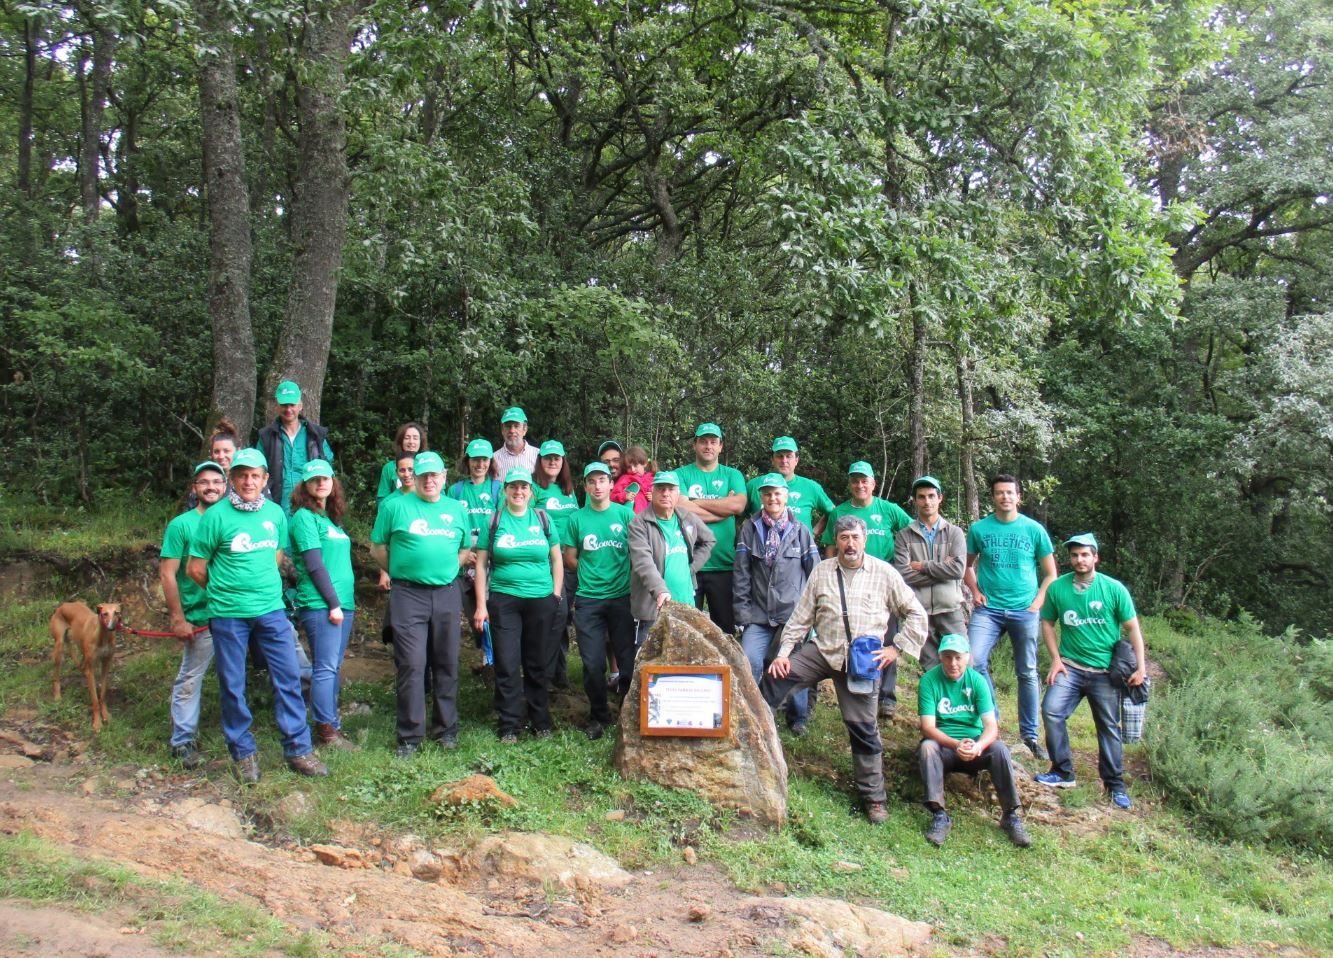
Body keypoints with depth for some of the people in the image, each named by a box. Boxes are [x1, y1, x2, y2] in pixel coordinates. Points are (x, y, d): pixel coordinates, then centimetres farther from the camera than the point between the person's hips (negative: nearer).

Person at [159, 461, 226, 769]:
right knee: (189, 681, 1)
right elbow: (167, 574, -7)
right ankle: (183, 741, 12)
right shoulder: (181, 525, -4)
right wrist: (178, 619, -11)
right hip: (199, 620, -4)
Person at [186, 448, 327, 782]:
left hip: (271, 609, 3)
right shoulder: (216, 516, -7)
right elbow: (195, 569, 0)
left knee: (289, 677, 1)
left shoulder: (275, 513, 5)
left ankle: (298, 749, 11)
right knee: (232, 685, 6)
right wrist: (223, 592, 11)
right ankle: (243, 752, 21)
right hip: (228, 614, -3)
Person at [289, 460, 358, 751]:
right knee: (325, 667, -6)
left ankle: (330, 724, 17)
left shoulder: (330, 518, 18)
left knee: (334, 668, 11)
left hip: (343, 603, 8)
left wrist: (346, 603, 13)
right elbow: (314, 565, -13)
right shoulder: (304, 517, -7)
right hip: (320, 605, -8)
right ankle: (326, 730, -1)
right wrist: (333, 604, -15)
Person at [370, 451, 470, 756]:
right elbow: (377, 547, 8)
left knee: (446, 663, 8)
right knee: (411, 665, -6)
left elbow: (464, 549, 21)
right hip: (408, 595, -3)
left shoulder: (456, 509, 13)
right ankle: (410, 736, 2)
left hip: (447, 594, 3)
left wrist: (445, 569, 10)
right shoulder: (395, 506, 3)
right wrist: (400, 571, 6)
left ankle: (446, 728, 20)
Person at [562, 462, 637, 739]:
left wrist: (624, 575, 1)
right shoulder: (577, 518, 4)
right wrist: (592, 574, 4)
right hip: (588, 599, 1)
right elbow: (570, 559, 9)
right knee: (593, 663, 3)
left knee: (629, 659, 2)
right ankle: (598, 715, 20)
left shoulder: (625, 514, 2)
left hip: (622, 596, -1)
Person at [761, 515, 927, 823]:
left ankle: (875, 798, 13)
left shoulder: (884, 573, 1)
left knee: (863, 727, 0)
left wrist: (896, 648, -4)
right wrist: (783, 653, -1)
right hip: (822, 651, 2)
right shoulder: (821, 571, 7)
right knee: (774, 679, -17)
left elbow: (916, 615, 5)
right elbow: (801, 617, 7)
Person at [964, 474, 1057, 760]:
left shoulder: (1034, 529, 2)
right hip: (988, 609, 0)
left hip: (1024, 611, 0)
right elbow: (968, 566, 16)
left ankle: (1029, 734, 20)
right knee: (974, 662, -17)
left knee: (1027, 673, 7)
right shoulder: (979, 528, 3)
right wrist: (975, 592, 1)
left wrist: (1037, 602, -4)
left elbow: (1050, 574, 7)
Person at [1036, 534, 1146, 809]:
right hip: (1070, 666, 1)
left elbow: (1132, 628, 0)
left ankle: (1115, 784, 21)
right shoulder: (1057, 588, -2)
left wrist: (1140, 667, -6)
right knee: (1051, 710, -18)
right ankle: (1063, 773, -4)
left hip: (1105, 670, -1)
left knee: (1109, 727, 6)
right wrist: (1056, 659, -1)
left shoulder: (1114, 589, -5)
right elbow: (1047, 623, 9)